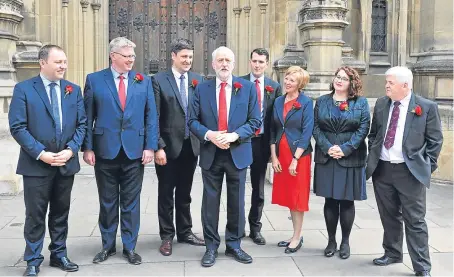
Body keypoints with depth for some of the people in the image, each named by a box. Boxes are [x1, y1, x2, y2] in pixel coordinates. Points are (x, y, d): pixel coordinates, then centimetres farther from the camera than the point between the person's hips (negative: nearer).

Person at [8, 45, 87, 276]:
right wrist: (41, 153, -16)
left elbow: (82, 124, 5)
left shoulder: (73, 90, 7)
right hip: (36, 164, -3)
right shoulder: (23, 89, -4)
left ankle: (59, 255, 28)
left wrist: (70, 150, -9)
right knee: (35, 215, 5)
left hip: (66, 163, 4)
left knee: (61, 213, 14)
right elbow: (17, 127, -9)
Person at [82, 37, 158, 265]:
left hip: (134, 150, 1)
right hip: (105, 150, -1)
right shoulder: (94, 80, 1)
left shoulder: (144, 81, 6)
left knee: (131, 202, 8)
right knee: (107, 201, 11)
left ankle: (129, 247, 21)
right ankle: (108, 245, 27)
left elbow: (151, 116, 3)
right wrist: (87, 147, -5)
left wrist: (150, 146, -4)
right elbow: (88, 117, 0)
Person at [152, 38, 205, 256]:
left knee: (184, 192, 16)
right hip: (169, 146, -3)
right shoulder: (159, 80, -6)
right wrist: (158, 146, -14)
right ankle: (167, 236, 23)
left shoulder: (198, 80, 5)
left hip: (191, 145, 3)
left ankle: (185, 232, 31)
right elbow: (154, 117, -9)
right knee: (166, 193, 10)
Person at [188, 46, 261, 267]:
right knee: (210, 202, 7)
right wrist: (209, 134, -17)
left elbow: (254, 121, -1)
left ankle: (234, 245, 25)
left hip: (238, 153, 0)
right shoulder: (202, 88, 3)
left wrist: (234, 135, -16)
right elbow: (193, 120, 1)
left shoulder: (248, 87, 1)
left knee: (236, 202, 10)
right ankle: (211, 246, 21)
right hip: (210, 154, 0)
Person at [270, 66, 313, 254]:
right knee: (287, 194, 11)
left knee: (298, 195, 3)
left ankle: (297, 237, 14)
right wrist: (274, 157, 0)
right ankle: (295, 235, 23)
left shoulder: (306, 103, -8)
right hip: (281, 154, 5)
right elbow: (273, 130, 8)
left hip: (299, 154, -5)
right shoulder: (278, 102, 8)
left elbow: (307, 132, -13)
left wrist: (295, 159, -17)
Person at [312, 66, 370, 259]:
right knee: (330, 200, 6)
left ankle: (345, 242, 17)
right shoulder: (322, 101, 9)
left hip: (351, 158, -1)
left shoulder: (361, 102, 4)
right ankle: (331, 241, 17)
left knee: (347, 201, 4)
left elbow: (363, 128, -4)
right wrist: (327, 147, -12)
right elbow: (316, 127, 3)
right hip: (326, 157, 2)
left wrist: (345, 149, -14)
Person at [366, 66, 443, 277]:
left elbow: (435, 140, -2)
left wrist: (427, 167, -5)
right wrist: (372, 157, 9)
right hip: (382, 169, 5)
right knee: (389, 216, 17)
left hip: (410, 171, -4)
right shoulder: (381, 104, 6)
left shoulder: (427, 107, -7)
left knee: (415, 220, 1)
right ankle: (392, 253, 34)